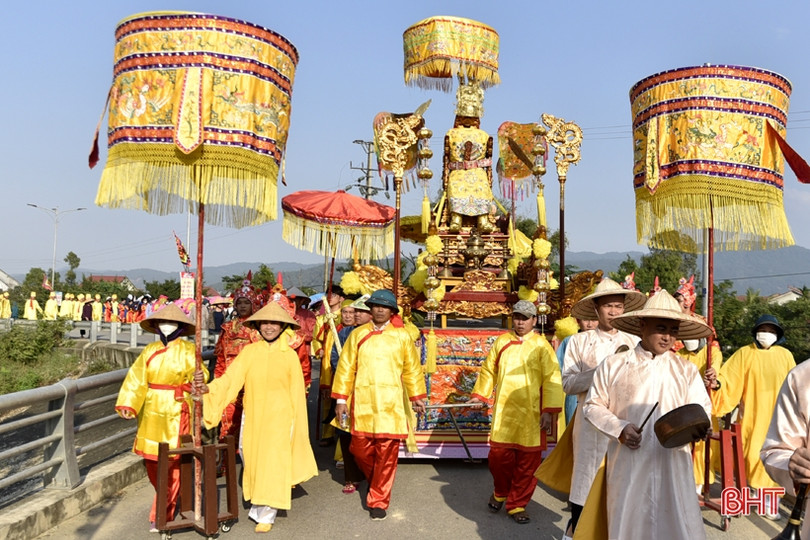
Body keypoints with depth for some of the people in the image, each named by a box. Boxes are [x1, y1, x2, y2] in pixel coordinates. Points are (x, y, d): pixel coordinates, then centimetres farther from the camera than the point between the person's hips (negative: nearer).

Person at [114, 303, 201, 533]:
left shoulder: (187, 350, -3)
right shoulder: (150, 350, 6)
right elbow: (136, 378, -3)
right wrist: (128, 403, -16)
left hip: (175, 412, -4)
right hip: (151, 413, 4)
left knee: (170, 462, -3)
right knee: (151, 459, 12)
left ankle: (162, 514, 8)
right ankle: (167, 500, 38)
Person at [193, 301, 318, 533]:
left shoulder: (290, 355, -2)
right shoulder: (249, 352, 1)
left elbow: (297, 392, 2)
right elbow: (230, 378, -9)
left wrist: (296, 424, 3)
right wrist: (208, 388, -27)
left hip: (279, 418, -2)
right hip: (253, 416, 2)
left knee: (272, 463, -3)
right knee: (252, 460, 9)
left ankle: (266, 515, 12)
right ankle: (257, 506, 33)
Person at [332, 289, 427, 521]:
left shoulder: (402, 336, 4)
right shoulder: (358, 334, 5)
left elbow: (412, 369, 11)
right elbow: (346, 367, 6)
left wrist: (416, 397, 13)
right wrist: (341, 398, 3)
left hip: (390, 404, -1)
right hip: (362, 403, 1)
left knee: (386, 454, -1)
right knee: (360, 449, 6)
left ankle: (378, 501, 14)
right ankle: (376, 480, 37)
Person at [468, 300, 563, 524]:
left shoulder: (541, 345, -2)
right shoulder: (501, 342, 7)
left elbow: (552, 379, -7)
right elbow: (488, 370, 16)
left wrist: (549, 411, -14)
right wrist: (480, 394, 12)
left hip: (531, 413, -2)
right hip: (503, 411, 2)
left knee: (528, 461, 4)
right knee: (498, 455, 4)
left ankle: (517, 505, 21)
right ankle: (501, 492, 33)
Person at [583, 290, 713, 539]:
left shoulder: (686, 369, 10)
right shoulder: (613, 365, 2)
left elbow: (702, 407, 6)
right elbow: (593, 405, 5)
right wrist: (619, 428, -11)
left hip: (674, 464, 1)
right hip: (628, 465, -1)